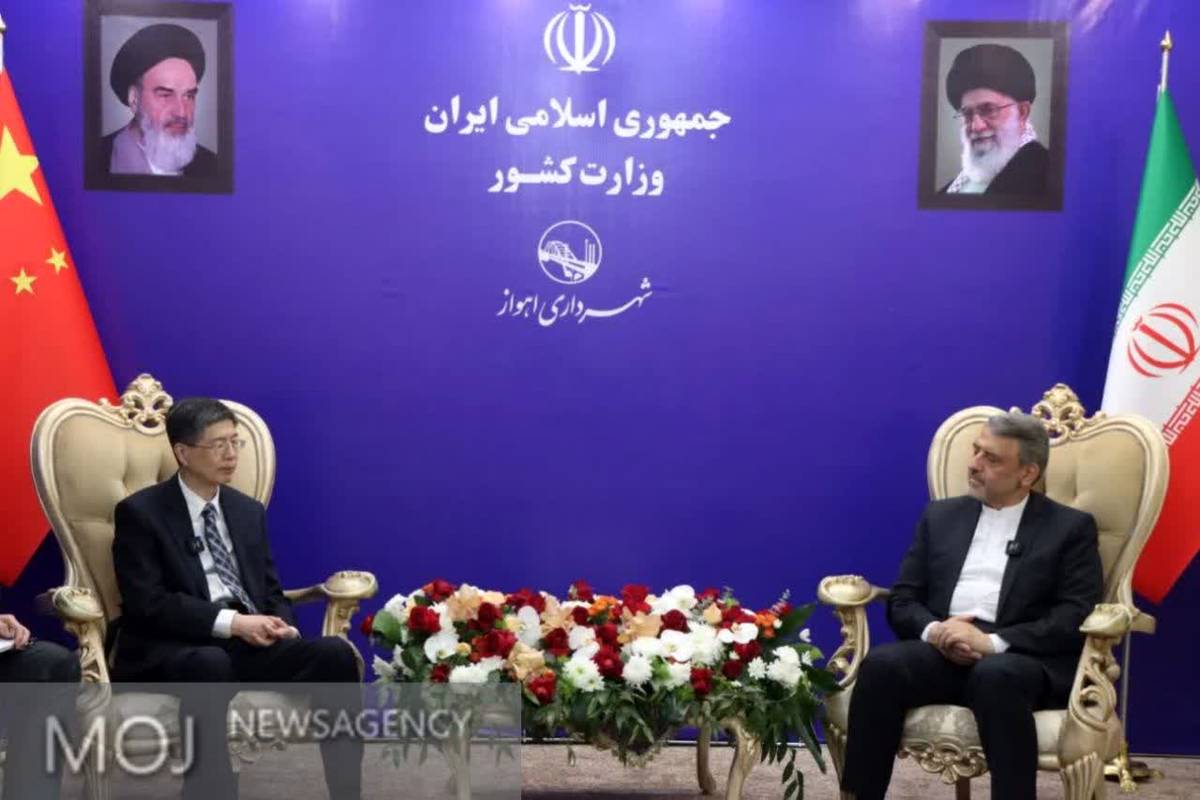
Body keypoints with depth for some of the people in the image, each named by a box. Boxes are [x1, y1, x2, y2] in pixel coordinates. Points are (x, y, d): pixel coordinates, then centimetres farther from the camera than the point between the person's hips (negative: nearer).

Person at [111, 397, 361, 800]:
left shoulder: (249, 510, 16)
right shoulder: (140, 512, -2)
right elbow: (147, 603, -12)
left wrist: (282, 627, -7)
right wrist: (230, 622, -20)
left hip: (249, 644, 5)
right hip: (171, 650, -5)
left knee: (336, 653, -21)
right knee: (210, 664, -40)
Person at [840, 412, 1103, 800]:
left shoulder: (1070, 527, 7)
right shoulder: (940, 516, 18)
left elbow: (1077, 617, -5)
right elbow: (901, 601, 13)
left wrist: (992, 642, -17)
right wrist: (934, 630, -11)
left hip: (1023, 658, -3)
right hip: (942, 649, 3)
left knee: (994, 676, -38)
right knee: (881, 664, -29)